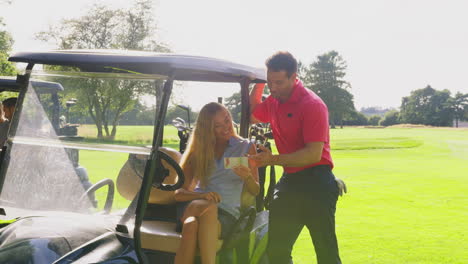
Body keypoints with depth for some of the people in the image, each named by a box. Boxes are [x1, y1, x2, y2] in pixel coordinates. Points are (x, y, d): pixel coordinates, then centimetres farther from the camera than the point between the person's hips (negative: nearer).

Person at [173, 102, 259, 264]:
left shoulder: (246, 148, 11)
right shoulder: (198, 151, 14)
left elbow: (255, 191, 8)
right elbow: (179, 192, 6)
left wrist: (247, 177, -16)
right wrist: (202, 195, -16)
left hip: (227, 213, -1)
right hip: (194, 206, 1)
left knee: (191, 226, -35)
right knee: (208, 208, -37)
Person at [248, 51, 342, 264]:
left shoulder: (312, 104, -15)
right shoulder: (273, 101, 10)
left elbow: (314, 154, -21)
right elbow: (251, 115, 28)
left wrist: (273, 159, -29)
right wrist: (259, 84, 14)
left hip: (316, 183, -8)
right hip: (289, 181, 8)